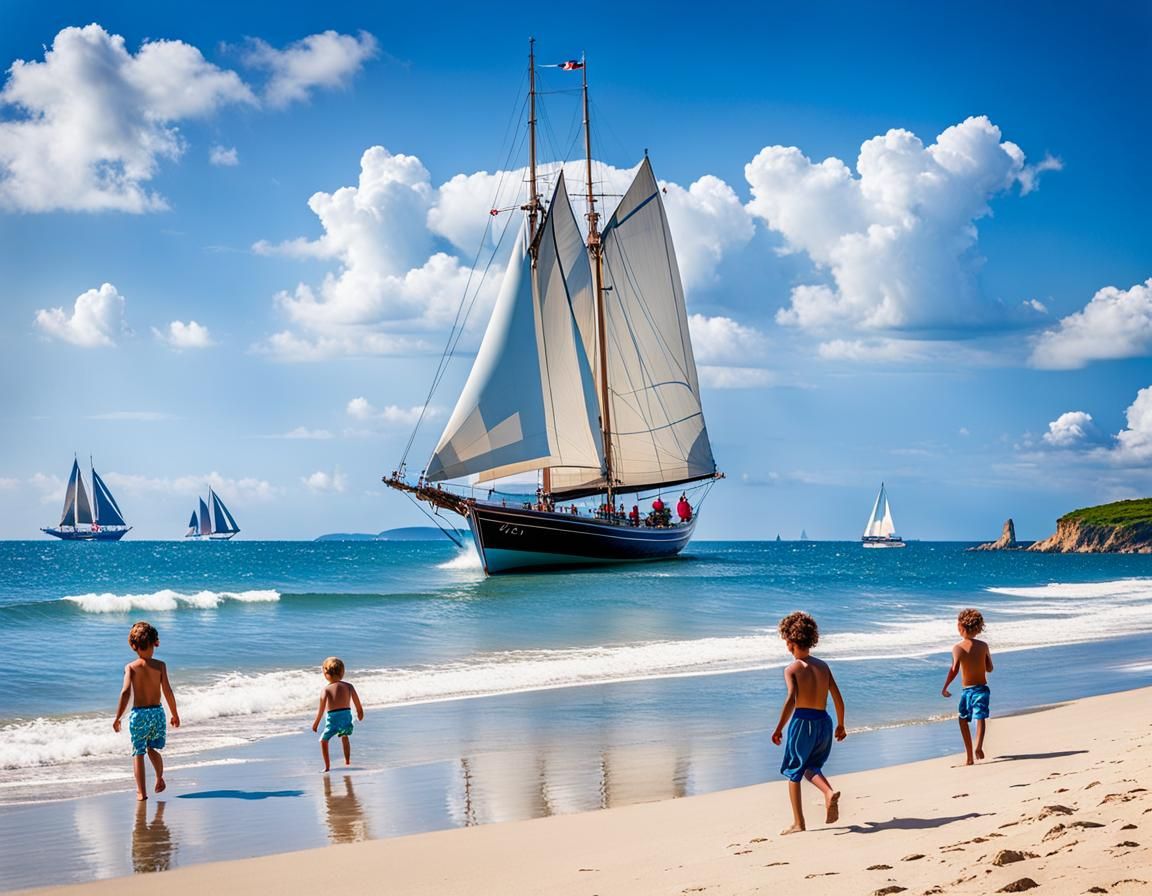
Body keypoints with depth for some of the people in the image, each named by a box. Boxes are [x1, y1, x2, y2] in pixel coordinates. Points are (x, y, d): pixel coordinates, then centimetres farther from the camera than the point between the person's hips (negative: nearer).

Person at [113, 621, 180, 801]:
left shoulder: (130, 667, -6)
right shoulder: (160, 665, -4)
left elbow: (126, 692, -14)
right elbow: (168, 692, -7)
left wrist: (117, 718, -9)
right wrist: (175, 714, 3)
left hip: (138, 713, -1)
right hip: (157, 712, 1)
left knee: (138, 753, 7)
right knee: (153, 749, 24)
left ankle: (141, 792, 5)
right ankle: (159, 778, 28)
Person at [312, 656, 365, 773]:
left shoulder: (326, 689, -7)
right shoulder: (348, 686, 3)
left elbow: (322, 708, -13)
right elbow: (357, 703, 8)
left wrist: (316, 722, -7)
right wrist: (360, 714, 26)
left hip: (332, 717, -4)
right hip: (346, 715, 4)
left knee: (323, 740, 11)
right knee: (344, 736, 33)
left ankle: (327, 766, 4)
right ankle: (347, 760, 41)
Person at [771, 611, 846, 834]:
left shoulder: (792, 669, -7)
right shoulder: (823, 666, 8)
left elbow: (791, 700, -21)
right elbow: (838, 698, 6)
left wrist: (779, 729, -17)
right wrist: (840, 725, 18)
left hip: (802, 721, -5)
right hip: (824, 722, 5)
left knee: (793, 772, 11)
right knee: (811, 766, 24)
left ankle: (798, 823, 10)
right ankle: (829, 792, -6)